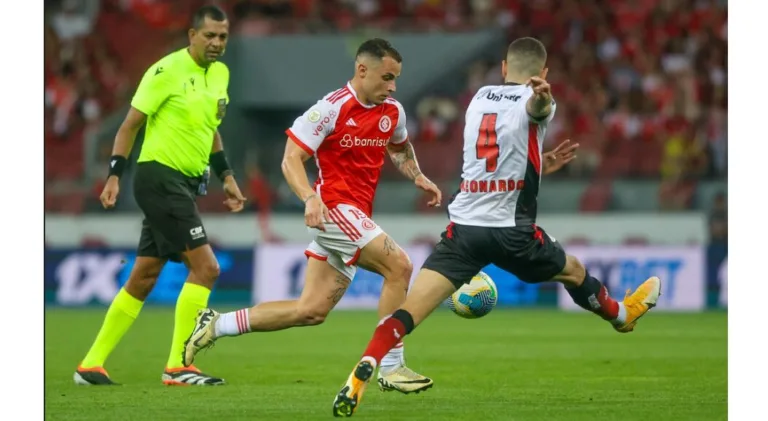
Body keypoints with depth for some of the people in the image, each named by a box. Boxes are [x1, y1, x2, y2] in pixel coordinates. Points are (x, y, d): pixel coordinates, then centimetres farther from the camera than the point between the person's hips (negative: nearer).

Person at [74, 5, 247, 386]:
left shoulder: (220, 74, 12)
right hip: (160, 178, -8)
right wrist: (114, 176, -16)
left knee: (143, 278, 10)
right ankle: (177, 367, -11)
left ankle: (91, 364, 17)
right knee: (205, 267, -15)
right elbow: (130, 124, -9)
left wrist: (226, 176, 21)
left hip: (183, 185, 8)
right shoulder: (167, 71, -12)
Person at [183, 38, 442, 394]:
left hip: (356, 215, 8)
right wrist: (310, 198, -30)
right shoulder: (332, 108, -12)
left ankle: (217, 325, 15)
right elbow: (291, 158, -14)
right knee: (399, 265, -21)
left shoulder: (392, 112, 9)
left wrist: (418, 177, 16)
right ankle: (391, 367, -15)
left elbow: (399, 147, 33)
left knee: (311, 310, 5)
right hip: (334, 208, -8)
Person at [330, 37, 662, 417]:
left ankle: (359, 378, -30)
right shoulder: (533, 101, 0)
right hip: (511, 230, -3)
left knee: (409, 312, -10)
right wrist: (542, 96, -52)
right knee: (573, 272, 27)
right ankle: (620, 315, 53)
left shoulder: (480, 99, 18)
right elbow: (537, 107, -28)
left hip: (463, 225, 3)